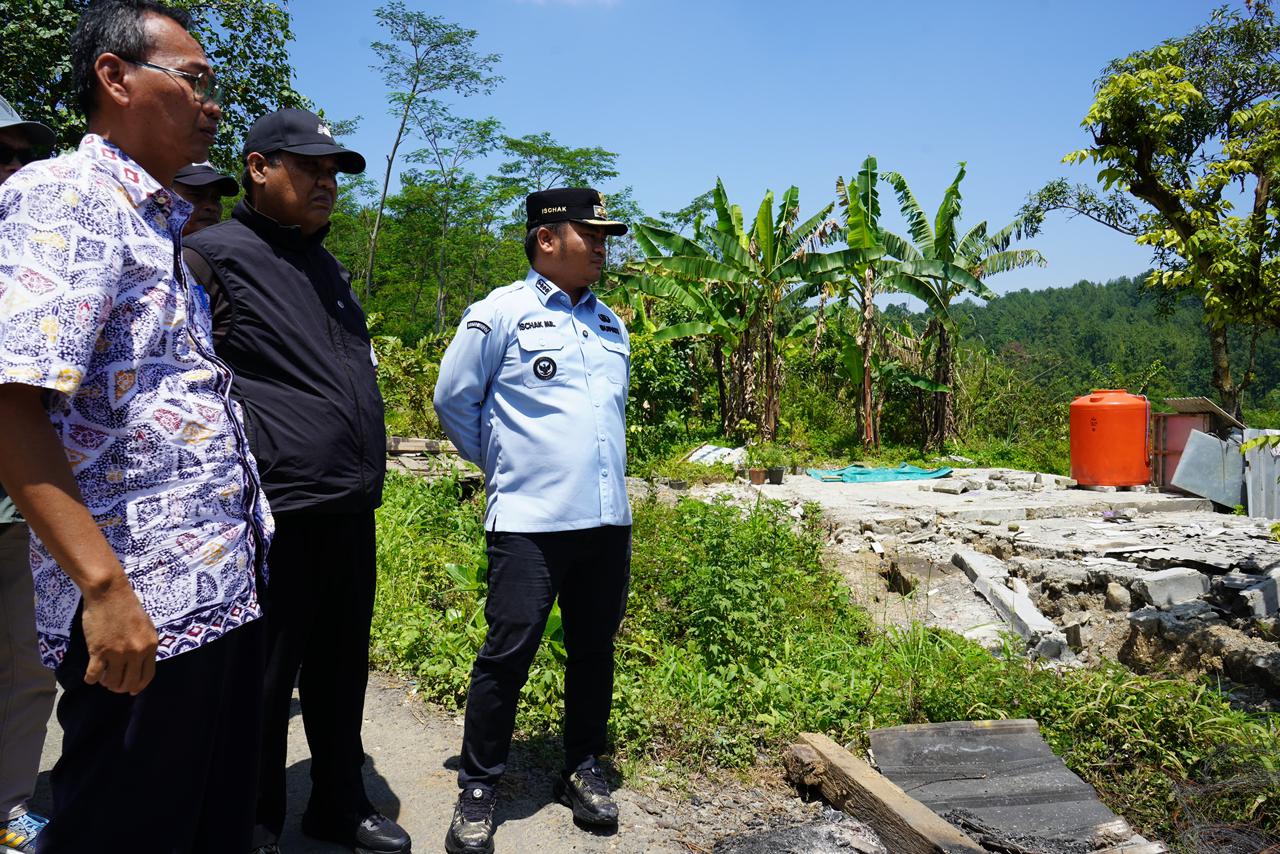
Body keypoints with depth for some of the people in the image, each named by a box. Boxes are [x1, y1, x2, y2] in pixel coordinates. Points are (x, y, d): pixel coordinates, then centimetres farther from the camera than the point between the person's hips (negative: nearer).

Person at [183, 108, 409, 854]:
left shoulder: (328, 268, 18)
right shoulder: (216, 254, -7)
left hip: (353, 511, 8)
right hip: (277, 514, -7)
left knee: (341, 671, 18)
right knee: (263, 682, 6)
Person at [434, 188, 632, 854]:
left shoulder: (611, 324, 15)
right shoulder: (501, 312, -3)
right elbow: (454, 398, 3)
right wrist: (501, 464, 9)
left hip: (609, 520, 6)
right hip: (530, 522, -5)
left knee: (594, 651, 12)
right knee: (507, 654, -2)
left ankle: (583, 772, 29)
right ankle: (478, 790, 15)